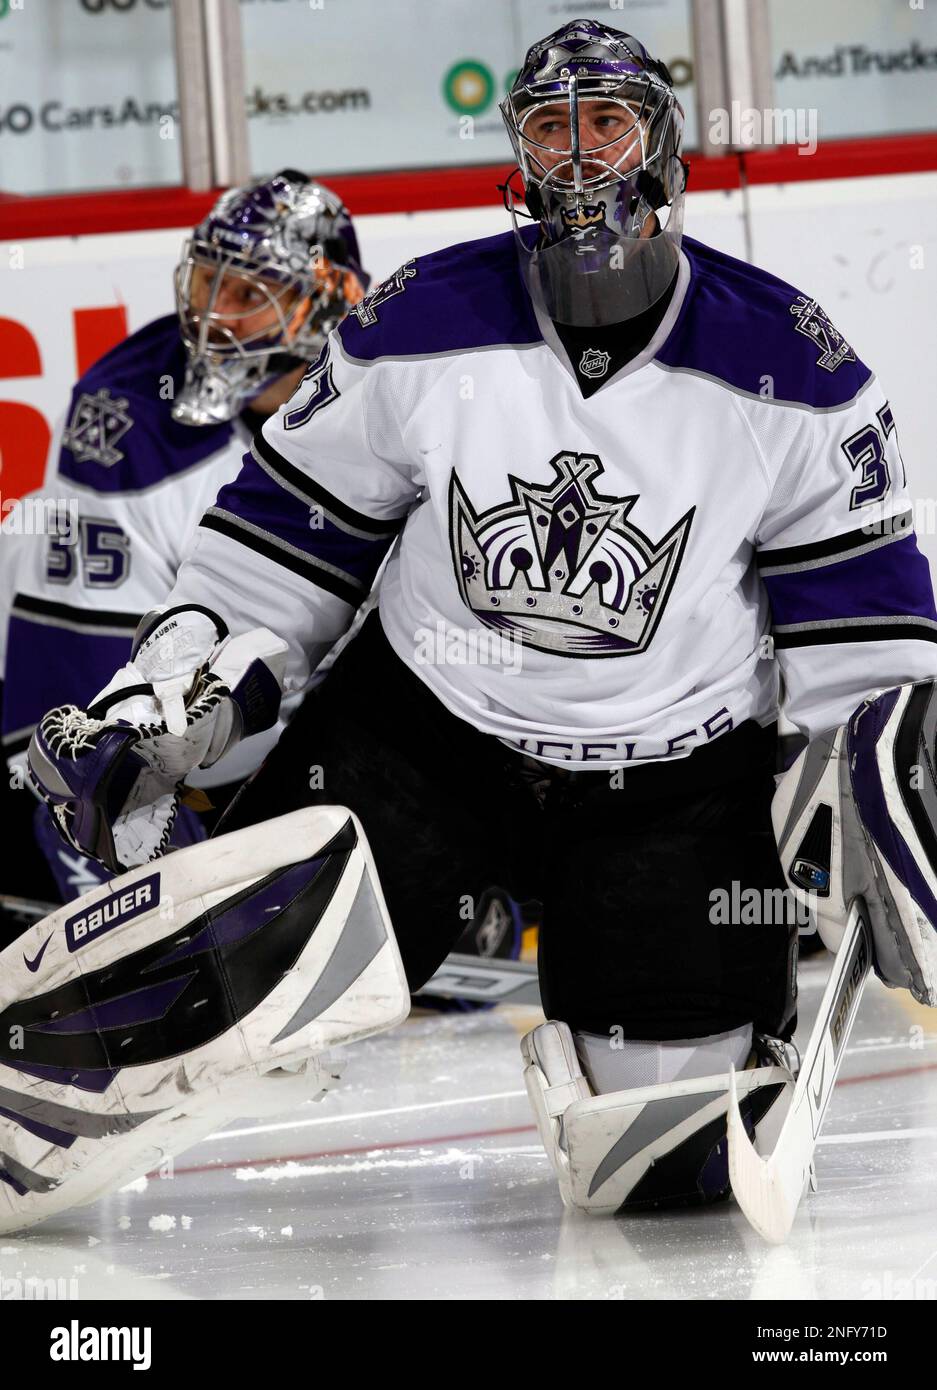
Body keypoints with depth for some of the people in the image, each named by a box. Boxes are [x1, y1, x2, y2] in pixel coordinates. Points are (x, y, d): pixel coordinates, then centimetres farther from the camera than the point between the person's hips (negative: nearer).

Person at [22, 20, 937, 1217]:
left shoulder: (787, 368, -12)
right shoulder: (416, 330, -9)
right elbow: (286, 528, 2)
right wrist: (161, 693, -2)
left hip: (671, 779, 0)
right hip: (423, 728, 1)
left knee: (667, 1150, -2)